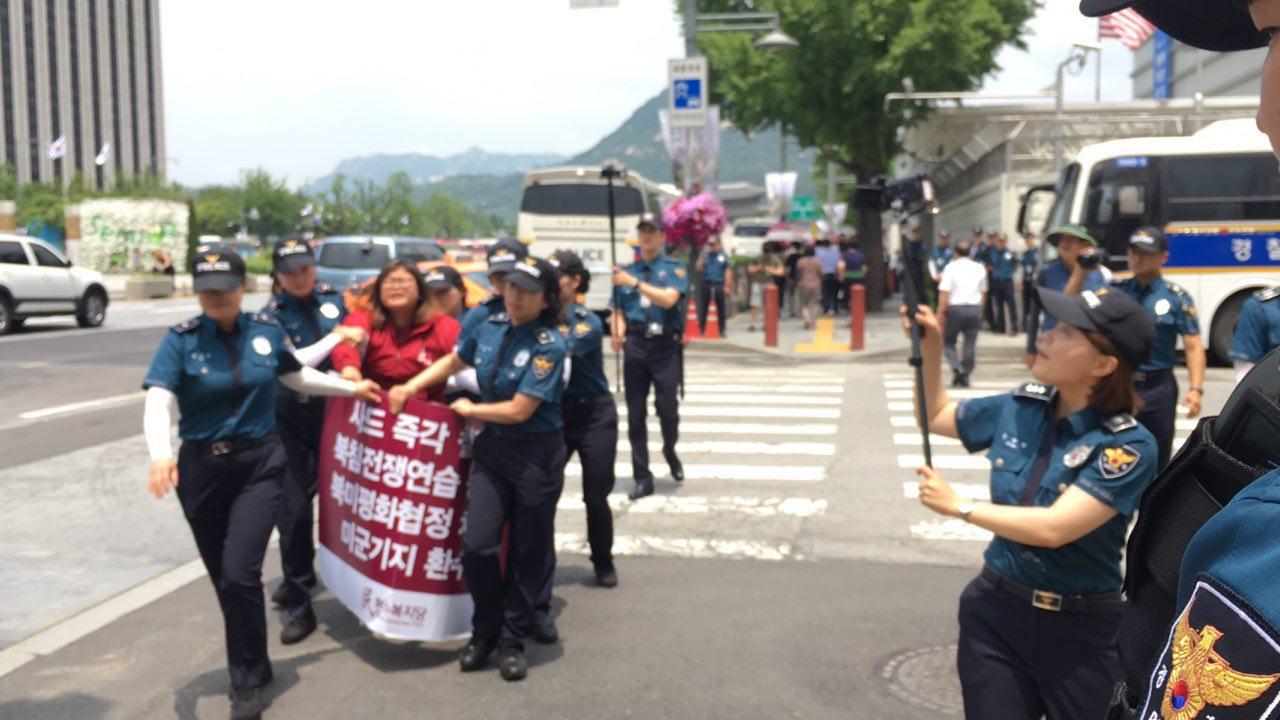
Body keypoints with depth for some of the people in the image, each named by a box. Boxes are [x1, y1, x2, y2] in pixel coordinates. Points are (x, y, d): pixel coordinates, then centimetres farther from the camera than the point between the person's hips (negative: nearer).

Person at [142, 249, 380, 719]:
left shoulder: (266, 332, 0)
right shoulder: (181, 340, -8)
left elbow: (297, 376, 19)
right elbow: (158, 403, -20)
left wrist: (352, 388, 21)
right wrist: (161, 455, -37)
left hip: (260, 465, 0)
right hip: (202, 468, 0)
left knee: (240, 573, -13)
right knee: (225, 580, 12)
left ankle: (248, 681, 5)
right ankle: (250, 667, 35)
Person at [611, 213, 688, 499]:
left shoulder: (674, 269, 2)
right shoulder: (626, 271, 12)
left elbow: (668, 299, -16)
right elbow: (618, 311, 11)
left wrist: (636, 283, -22)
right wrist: (617, 334, -9)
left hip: (665, 346, -3)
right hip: (635, 346, 3)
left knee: (667, 408, -6)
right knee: (635, 414, 3)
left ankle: (670, 453, 27)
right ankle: (643, 478, 12)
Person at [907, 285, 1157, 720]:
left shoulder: (1129, 446, -19)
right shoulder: (1019, 408, -2)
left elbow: (1052, 528, -27)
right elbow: (935, 416, 14)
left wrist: (959, 508, -15)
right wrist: (930, 348, -1)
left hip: (1081, 629, -4)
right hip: (996, 608, 4)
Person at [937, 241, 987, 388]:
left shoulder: (951, 267, -3)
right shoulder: (979, 268, 10)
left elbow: (944, 292, -11)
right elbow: (983, 292, 14)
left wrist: (941, 312, -9)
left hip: (956, 308, -3)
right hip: (975, 308, 3)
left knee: (948, 341, 10)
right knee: (970, 344, 7)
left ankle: (956, 368, -11)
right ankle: (965, 377, 9)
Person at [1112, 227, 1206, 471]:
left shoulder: (1178, 298, -3)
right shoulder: (1114, 291, 3)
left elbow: (1194, 346, -7)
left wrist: (1196, 389, -18)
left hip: (1158, 387, -1)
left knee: (1158, 459, 11)